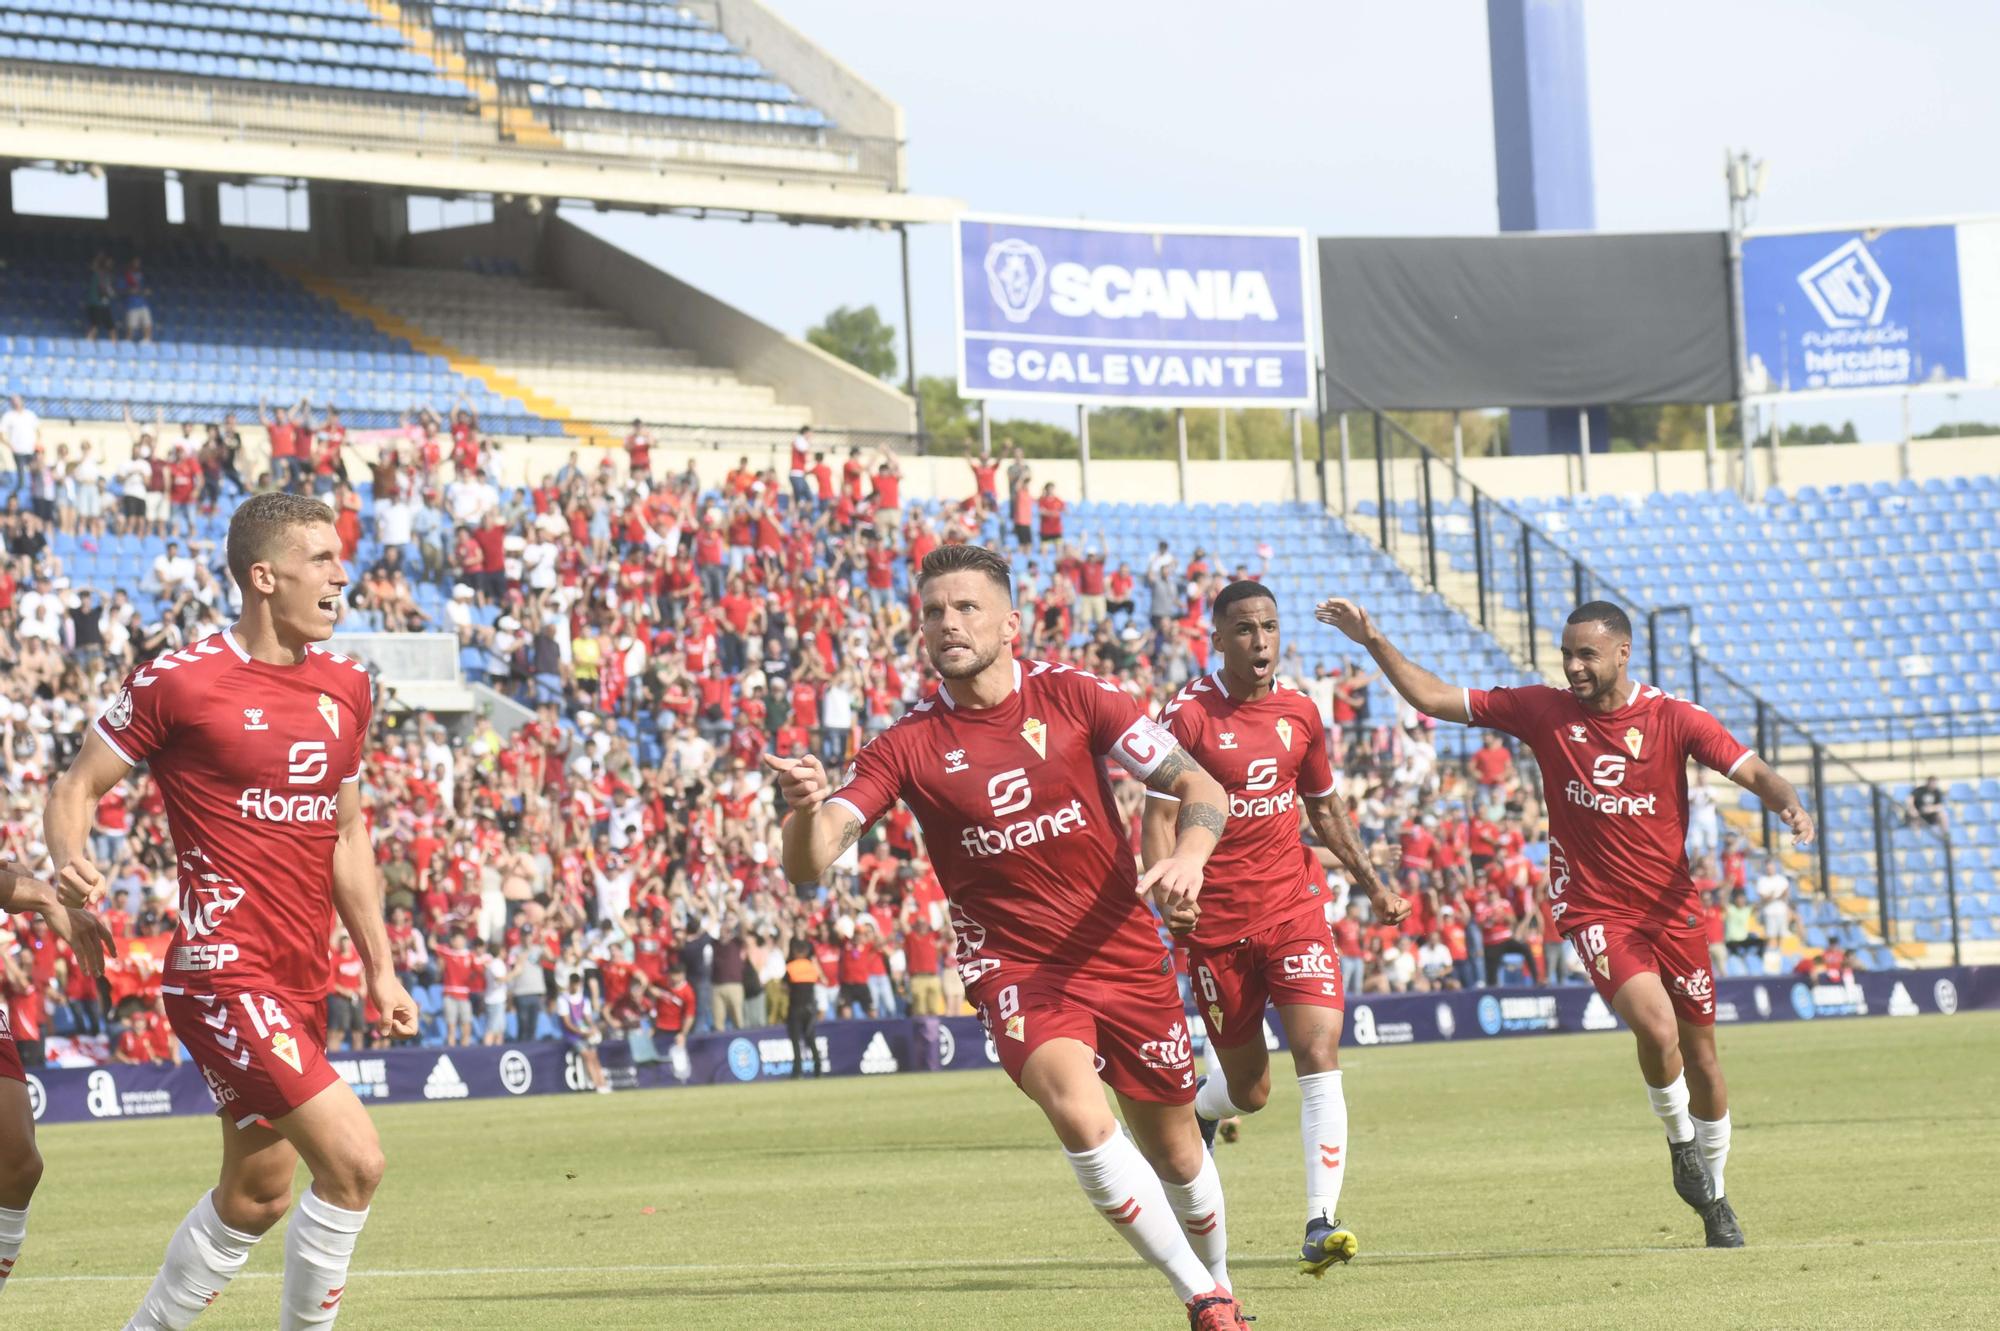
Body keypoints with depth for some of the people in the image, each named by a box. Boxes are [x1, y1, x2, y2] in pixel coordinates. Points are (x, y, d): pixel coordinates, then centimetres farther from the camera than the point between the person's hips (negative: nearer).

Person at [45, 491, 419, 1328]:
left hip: (302, 981, 8)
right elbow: (77, 787, -2)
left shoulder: (345, 687, 11)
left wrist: (379, 967, 17)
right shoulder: (180, 681, -9)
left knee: (258, 1197, 14)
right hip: (225, 971, -8)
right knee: (354, 1161, -17)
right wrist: (70, 861, -24)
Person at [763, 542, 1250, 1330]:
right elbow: (809, 865, -14)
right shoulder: (909, 745, -6)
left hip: (1127, 957, 2)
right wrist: (806, 808, -38)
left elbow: (1198, 786, -4)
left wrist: (1190, 857, -26)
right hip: (1013, 964, -1)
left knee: (1175, 1153, 11)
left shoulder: (1075, 697, -5)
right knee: (1079, 1114, -28)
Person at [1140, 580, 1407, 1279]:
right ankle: (1192, 1110, 45)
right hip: (1217, 923, -3)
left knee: (1319, 1054, -16)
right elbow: (1159, 821, -9)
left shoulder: (1300, 712, 6)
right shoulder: (1187, 716, -8)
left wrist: (1373, 885, 16)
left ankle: (1322, 1224, -18)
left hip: (1294, 907, 3)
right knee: (1249, 1090, 7)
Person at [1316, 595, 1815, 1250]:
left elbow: (1752, 771, -12)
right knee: (1657, 1027, -26)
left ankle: (1714, 1200, 31)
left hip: (1672, 907, 1)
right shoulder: (1544, 711, -2)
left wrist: (1788, 803, -34)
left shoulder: (1674, 718, -5)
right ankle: (1680, 1141, 4)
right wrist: (1374, 642, -8)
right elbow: (1433, 697, 1)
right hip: (1593, 908, -1)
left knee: (1700, 1053, 9)